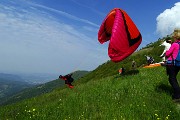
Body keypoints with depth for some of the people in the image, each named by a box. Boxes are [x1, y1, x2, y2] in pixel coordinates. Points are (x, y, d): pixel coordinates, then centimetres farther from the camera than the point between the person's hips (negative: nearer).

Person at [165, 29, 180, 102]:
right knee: (174, 78, 20)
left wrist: (167, 52, 10)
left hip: (171, 63, -7)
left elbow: (167, 54, -9)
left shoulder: (174, 44, -14)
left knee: (172, 79, 0)